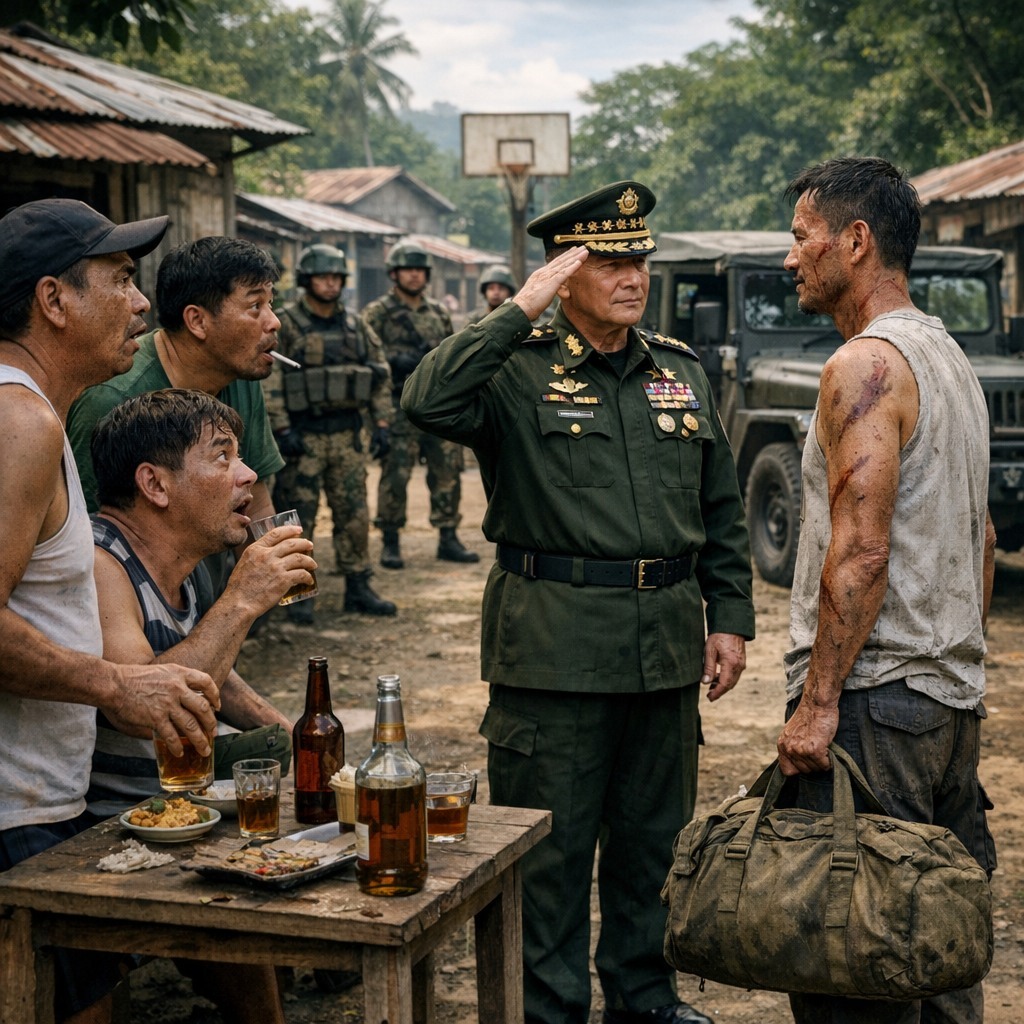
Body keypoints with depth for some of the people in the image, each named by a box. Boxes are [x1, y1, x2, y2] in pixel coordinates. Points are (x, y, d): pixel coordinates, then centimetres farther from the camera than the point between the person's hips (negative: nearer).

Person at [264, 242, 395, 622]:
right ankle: (299, 594, 7)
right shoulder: (285, 326, -5)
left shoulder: (355, 326, 10)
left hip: (348, 433, 5)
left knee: (354, 513, 7)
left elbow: (380, 374, 14)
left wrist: (380, 423, 7)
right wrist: (281, 430, -17)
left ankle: (358, 589, 16)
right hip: (303, 434, -5)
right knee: (299, 516, 0)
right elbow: (268, 381, -10)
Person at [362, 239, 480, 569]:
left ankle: (448, 539, 15)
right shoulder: (377, 313, 0)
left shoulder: (438, 313, 16)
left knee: (448, 474, 5)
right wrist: (399, 361, -21)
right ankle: (391, 543, 7)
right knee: (395, 477, -3)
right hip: (400, 410, -5)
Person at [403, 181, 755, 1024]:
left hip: (666, 640, 5)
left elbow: (723, 512, 16)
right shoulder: (519, 370, -4)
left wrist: (730, 619, 10)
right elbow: (427, 402, -25)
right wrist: (521, 312, -20)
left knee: (651, 835, 17)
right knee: (551, 844, 4)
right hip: (556, 645, -5)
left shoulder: (683, 373, 12)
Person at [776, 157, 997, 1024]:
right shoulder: (950, 358, 16)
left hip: (875, 696, -10)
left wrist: (818, 701, -19)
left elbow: (860, 552, -21)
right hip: (955, 693, 10)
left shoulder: (866, 366, -14)